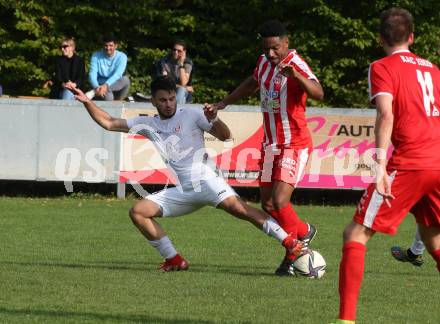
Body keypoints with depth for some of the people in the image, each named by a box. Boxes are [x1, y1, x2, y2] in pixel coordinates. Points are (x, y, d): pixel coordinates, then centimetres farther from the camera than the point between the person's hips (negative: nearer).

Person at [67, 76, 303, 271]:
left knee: (237, 207, -30)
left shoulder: (192, 115, 3)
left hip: (205, 180, -5)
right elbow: (109, 123, 16)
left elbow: (225, 136, -1)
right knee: (138, 212, -7)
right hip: (182, 190, 5)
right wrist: (86, 102, 6)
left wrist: (213, 120, -20)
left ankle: (289, 242, -32)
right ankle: (175, 260, -1)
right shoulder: (148, 124, 14)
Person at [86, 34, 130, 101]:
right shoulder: (96, 56, -4)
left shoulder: (121, 57, -5)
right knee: (108, 96, -38)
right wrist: (97, 87, -37)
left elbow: (117, 75, -20)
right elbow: (92, 74, -15)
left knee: (125, 80, -33)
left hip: (116, 86, 2)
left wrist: (106, 85, -38)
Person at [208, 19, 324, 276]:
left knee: (279, 201, -18)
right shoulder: (264, 62, 6)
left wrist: (295, 76, -53)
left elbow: (318, 93, -37)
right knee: (268, 204, 9)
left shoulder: (296, 65, -18)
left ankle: (291, 257, -2)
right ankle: (305, 232, 33)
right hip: (271, 144, 8)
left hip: (295, 145, -8)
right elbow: (252, 83, 29)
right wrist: (225, 103, 29)